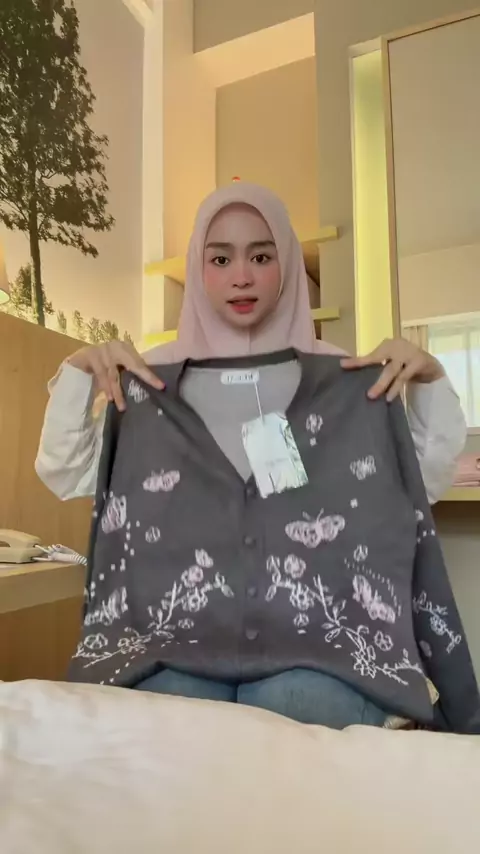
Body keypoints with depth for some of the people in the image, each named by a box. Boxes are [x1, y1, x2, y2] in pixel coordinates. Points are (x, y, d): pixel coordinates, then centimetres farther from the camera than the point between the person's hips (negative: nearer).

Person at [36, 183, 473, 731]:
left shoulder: (341, 377, 7)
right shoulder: (156, 377, 7)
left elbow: (425, 481, 7)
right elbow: (65, 476, 6)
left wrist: (429, 379, -6)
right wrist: (77, 372, -6)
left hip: (313, 620, 1)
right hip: (184, 621, 0)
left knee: (294, 708, -28)